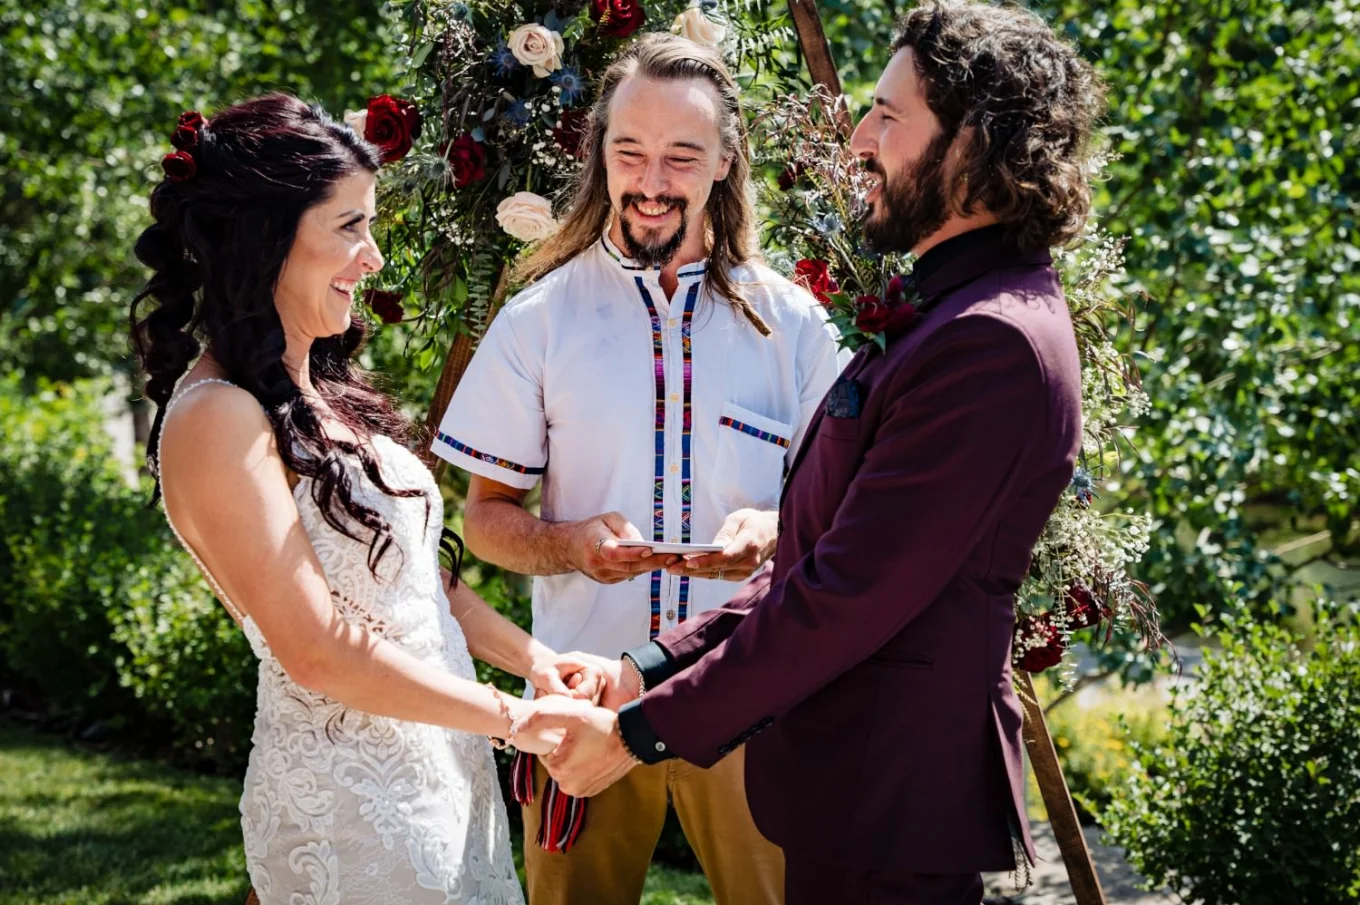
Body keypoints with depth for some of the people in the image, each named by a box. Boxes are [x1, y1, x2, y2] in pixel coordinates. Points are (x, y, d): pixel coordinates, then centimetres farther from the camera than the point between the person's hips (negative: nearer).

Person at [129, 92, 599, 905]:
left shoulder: (318, 390, 9)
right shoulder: (218, 419, -19)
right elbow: (319, 648, -20)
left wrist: (533, 658, 0)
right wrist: (513, 718, -14)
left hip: (443, 768, 8)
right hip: (352, 799, -8)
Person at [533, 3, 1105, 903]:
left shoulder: (996, 346, -21)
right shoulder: (950, 315, 13)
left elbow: (848, 595, -23)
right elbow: (819, 561, 13)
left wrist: (644, 730, -17)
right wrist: (652, 667, 5)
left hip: (887, 818, -9)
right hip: (855, 793, 9)